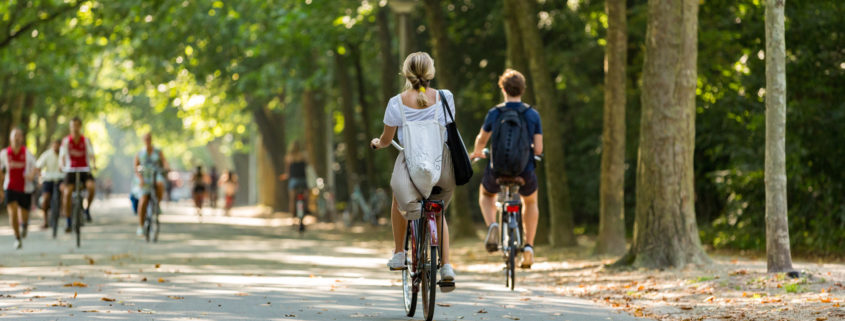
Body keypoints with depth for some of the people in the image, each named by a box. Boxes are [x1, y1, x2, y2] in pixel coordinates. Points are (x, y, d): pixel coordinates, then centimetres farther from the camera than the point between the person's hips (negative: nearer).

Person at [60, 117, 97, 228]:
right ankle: (68, 222, -7)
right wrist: (62, 165, -26)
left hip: (85, 170, 0)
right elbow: (62, 156, -5)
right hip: (71, 170, 0)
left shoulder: (86, 140, 1)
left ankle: (87, 209, -3)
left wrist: (93, 165, -25)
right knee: (67, 193, -16)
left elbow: (91, 155, -4)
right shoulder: (66, 141, -1)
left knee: (92, 186, -28)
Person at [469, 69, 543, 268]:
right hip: (525, 174, 1)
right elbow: (538, 149, -4)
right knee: (530, 202, 33)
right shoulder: (533, 115, -3)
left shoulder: (494, 113, -3)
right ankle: (528, 247, 22)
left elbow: (481, 140, 12)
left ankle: (492, 226, 4)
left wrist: (477, 152, 35)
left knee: (486, 194, 34)